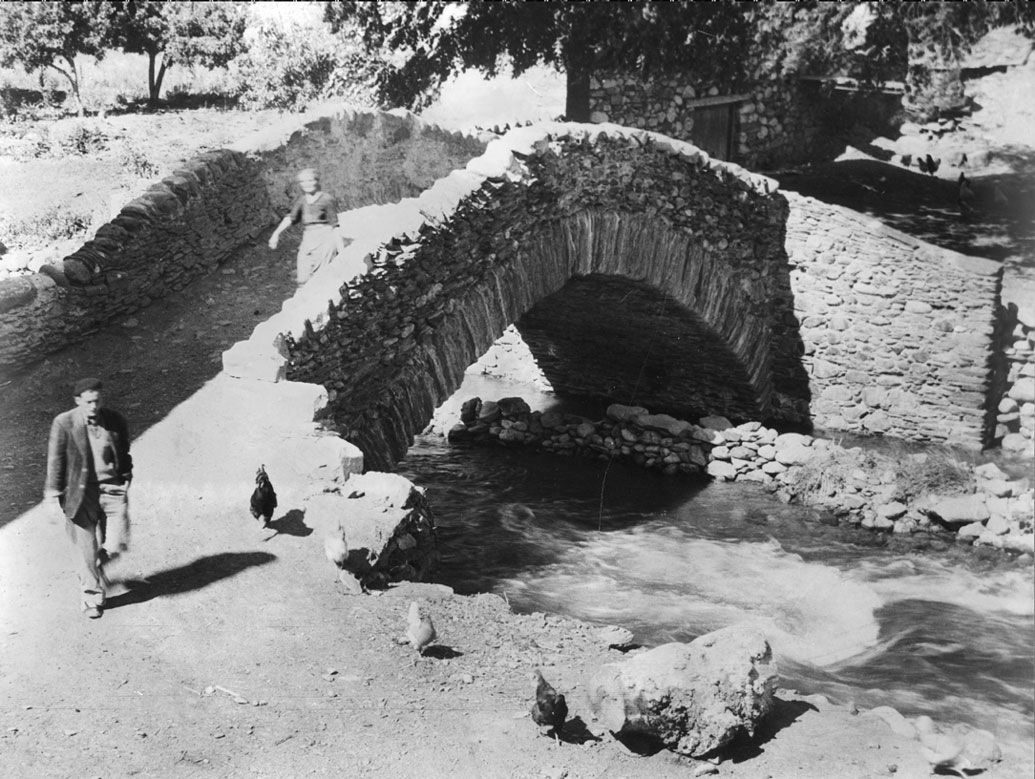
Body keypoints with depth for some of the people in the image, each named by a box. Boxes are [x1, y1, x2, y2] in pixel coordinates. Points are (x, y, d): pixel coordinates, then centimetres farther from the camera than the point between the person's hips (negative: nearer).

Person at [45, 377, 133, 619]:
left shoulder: (115, 421, 1)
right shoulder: (63, 424, -7)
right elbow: (55, 463, -3)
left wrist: (126, 480, 7)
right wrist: (54, 499, -4)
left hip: (112, 489, 2)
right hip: (80, 493, -2)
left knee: (118, 545, -3)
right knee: (85, 549, 4)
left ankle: (99, 562, 32)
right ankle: (92, 595, 23)